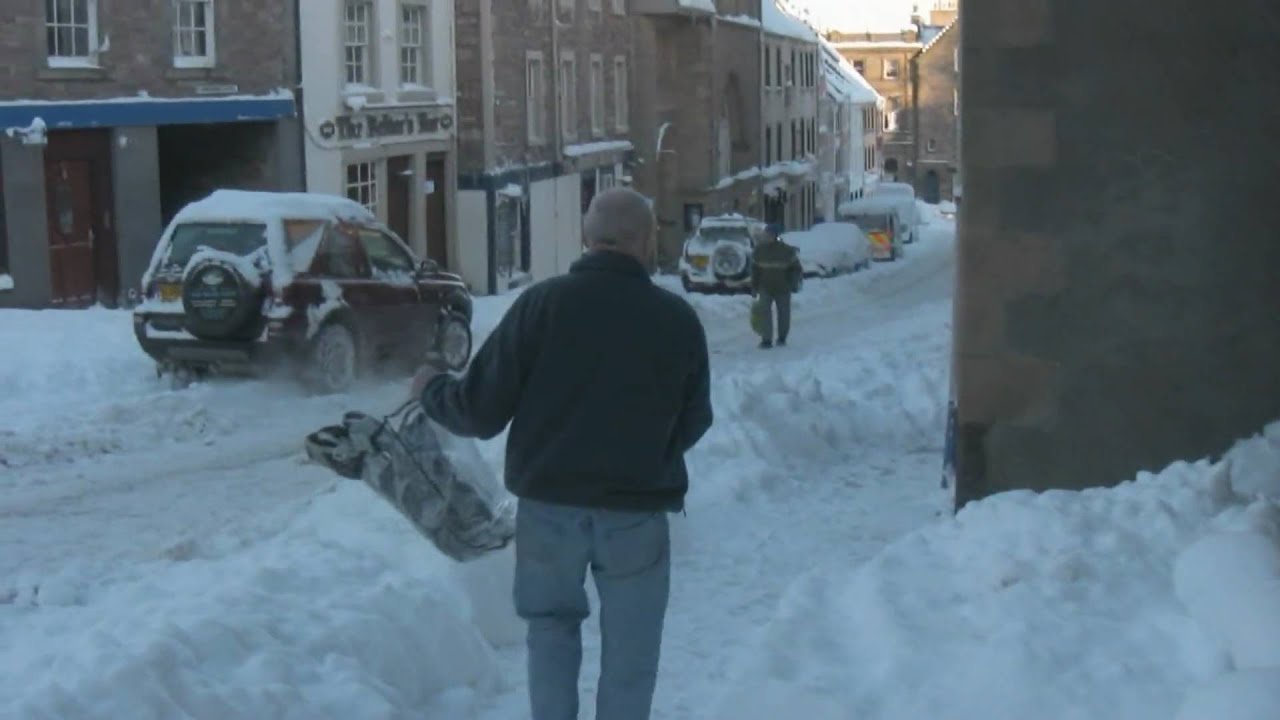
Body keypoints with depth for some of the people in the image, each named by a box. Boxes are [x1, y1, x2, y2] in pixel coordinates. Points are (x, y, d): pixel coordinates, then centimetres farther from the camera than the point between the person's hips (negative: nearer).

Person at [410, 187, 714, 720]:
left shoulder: (542, 303, -10)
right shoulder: (678, 318, -7)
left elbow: (481, 412, -8)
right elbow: (692, 425, 2)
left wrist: (431, 391, 14)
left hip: (548, 504, 0)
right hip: (636, 511, 0)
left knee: (551, 627, 21)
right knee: (628, 652, 13)